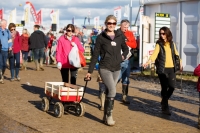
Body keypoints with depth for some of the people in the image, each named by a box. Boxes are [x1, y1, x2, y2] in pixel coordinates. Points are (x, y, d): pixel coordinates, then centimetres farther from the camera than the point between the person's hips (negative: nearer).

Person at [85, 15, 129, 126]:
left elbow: (126, 49, 22)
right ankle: (109, 115, -6)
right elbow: (95, 55, -2)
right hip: (105, 68, -4)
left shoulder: (120, 36, 5)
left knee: (109, 92, 10)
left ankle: (105, 116, 20)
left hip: (117, 69, 4)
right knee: (112, 90, -18)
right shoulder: (101, 37, -4)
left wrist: (123, 56, 1)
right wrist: (90, 71, -3)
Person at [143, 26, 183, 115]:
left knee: (172, 87, -2)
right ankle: (165, 107, 9)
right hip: (162, 69, -4)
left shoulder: (172, 43, 8)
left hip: (171, 68, 4)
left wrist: (180, 63, 18)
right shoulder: (159, 44, -4)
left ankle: (164, 101, 26)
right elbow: (155, 54, -19)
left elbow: (176, 53, 20)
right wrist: (148, 62, -36)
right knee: (164, 88, -2)